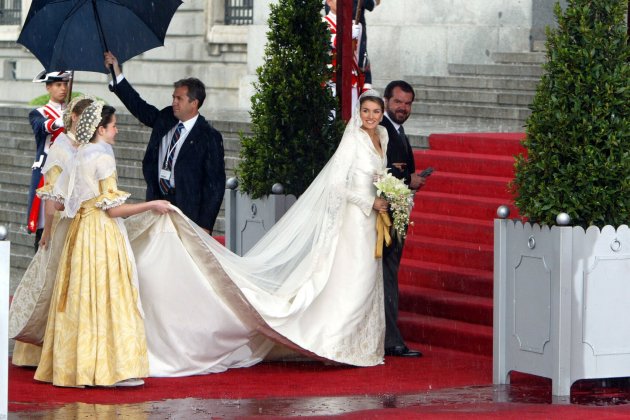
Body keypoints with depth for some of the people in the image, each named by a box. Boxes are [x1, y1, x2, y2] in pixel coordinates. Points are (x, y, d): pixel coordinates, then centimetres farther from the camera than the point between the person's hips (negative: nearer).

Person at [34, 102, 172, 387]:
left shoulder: (79, 158, 10)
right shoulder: (102, 158, -13)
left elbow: (60, 202, 13)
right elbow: (113, 208, -16)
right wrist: (151, 205, -8)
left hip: (80, 232, 8)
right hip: (102, 234, -8)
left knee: (81, 299, 9)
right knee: (108, 298, -6)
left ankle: (74, 365, 11)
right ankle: (110, 367, -8)